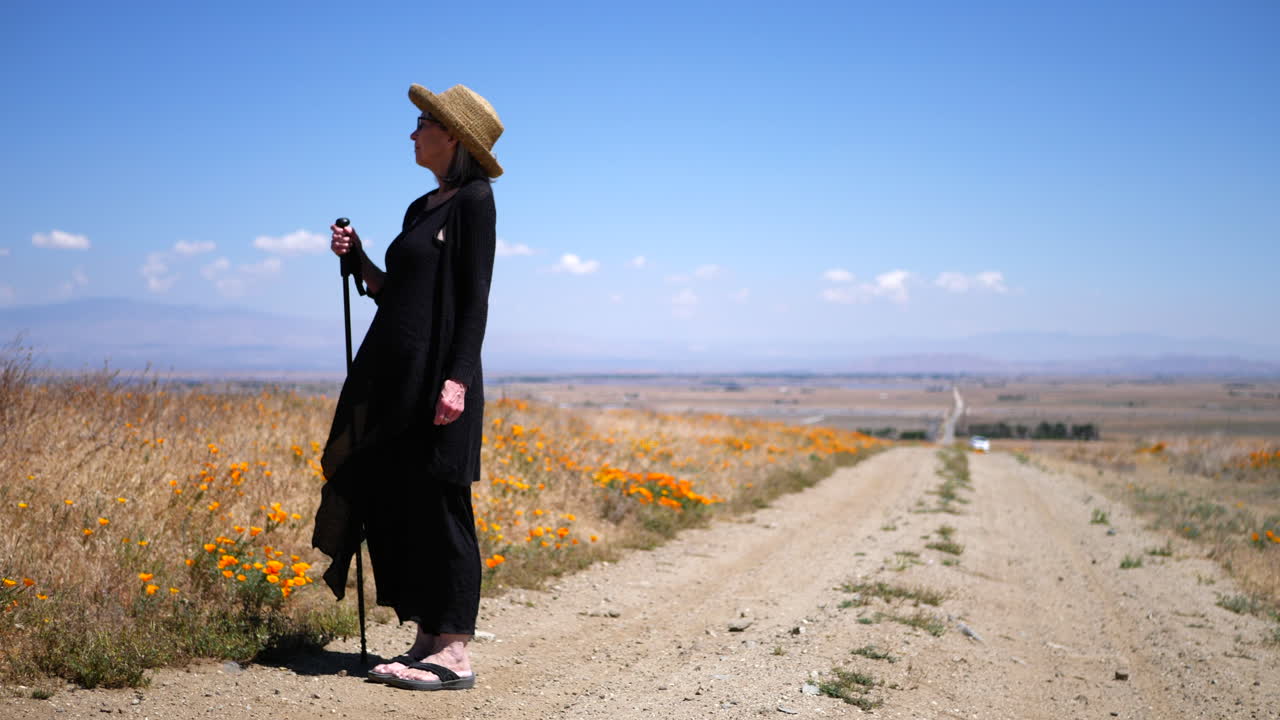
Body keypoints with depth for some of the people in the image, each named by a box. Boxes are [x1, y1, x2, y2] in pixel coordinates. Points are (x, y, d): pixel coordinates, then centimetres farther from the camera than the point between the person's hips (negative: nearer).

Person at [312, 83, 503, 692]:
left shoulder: (474, 200, -6)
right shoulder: (421, 208, 19)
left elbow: (474, 298, -13)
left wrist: (458, 379, -20)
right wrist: (358, 260, 9)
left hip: (436, 381, -9)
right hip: (392, 380, 9)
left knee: (436, 509, -6)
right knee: (392, 507, 9)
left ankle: (454, 655, 1)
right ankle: (427, 641, 16)